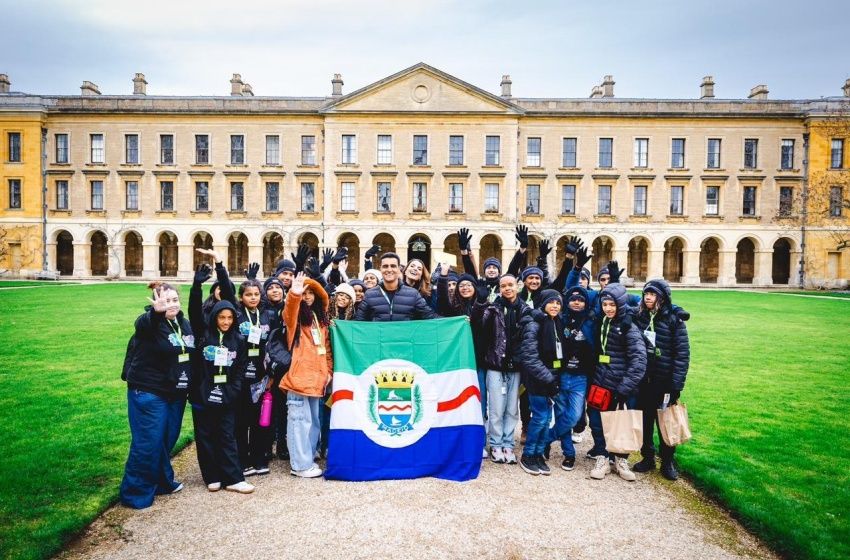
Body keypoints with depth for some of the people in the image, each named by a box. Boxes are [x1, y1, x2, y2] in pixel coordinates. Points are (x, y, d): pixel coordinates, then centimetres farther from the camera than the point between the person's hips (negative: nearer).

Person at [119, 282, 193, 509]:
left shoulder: (184, 323, 6)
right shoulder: (148, 322, -14)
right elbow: (146, 323, -40)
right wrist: (157, 311, -62)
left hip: (176, 393, 7)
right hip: (149, 393, -7)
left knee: (168, 439, 18)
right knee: (147, 443, 0)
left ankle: (162, 481, 35)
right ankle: (135, 492, 16)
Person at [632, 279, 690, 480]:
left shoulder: (674, 320, -7)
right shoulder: (639, 317, 2)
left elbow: (682, 353, -9)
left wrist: (676, 384, -12)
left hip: (665, 381, -3)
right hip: (642, 380, 3)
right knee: (645, 420, 11)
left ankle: (668, 462, 25)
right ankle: (647, 457, 27)